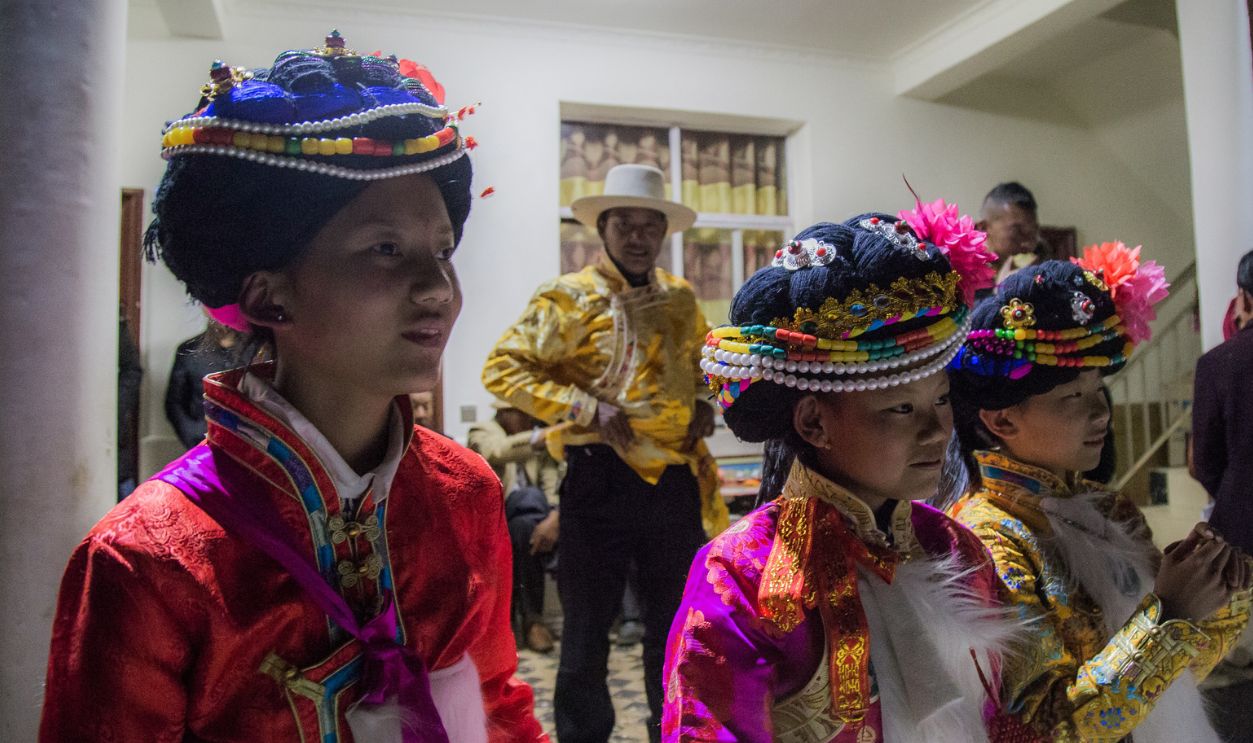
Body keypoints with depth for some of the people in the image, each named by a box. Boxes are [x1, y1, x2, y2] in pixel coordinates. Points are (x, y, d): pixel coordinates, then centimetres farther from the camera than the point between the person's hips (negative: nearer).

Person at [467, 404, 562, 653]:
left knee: (527, 525, -30)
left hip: (528, 521, 3)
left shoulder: (540, 440, 10)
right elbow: (497, 452, -28)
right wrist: (540, 439, -46)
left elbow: (554, 481, -7)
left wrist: (554, 517, -29)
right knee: (533, 498, -29)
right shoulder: (482, 433, -2)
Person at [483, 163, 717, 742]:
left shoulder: (681, 299, 11)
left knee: (674, 624, 18)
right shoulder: (570, 298, -6)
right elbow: (503, 368, -10)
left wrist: (706, 406, 8)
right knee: (588, 628, 7)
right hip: (602, 478, -5)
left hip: (676, 479, 5)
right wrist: (586, 408, -18)